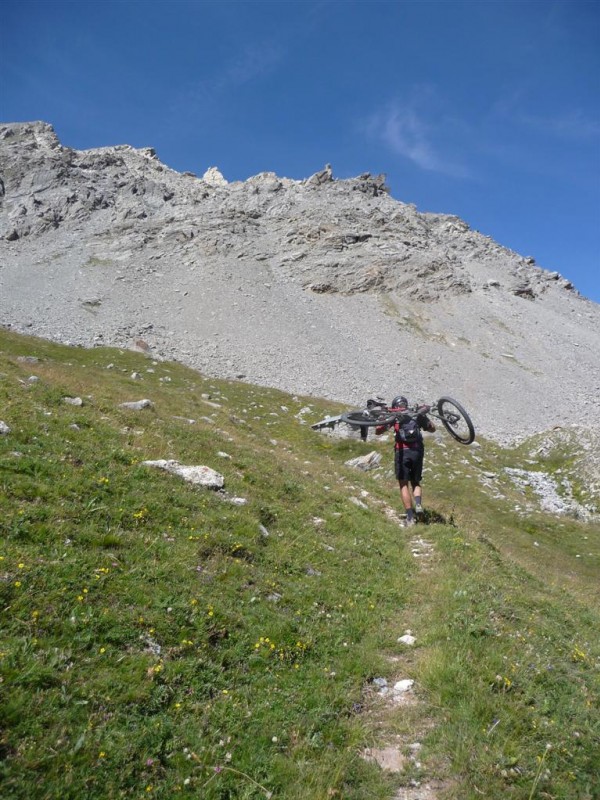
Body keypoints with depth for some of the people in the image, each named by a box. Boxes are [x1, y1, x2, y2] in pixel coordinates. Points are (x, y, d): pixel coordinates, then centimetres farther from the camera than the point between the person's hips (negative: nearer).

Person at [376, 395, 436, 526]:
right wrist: (424, 416, 38)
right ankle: (418, 504, -8)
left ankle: (410, 516, -3)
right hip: (418, 451, 3)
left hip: (402, 451, -3)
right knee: (416, 482, 19)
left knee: (404, 484, 5)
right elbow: (432, 429, 27)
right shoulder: (418, 413, 16)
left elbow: (378, 431, 5)